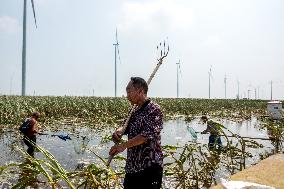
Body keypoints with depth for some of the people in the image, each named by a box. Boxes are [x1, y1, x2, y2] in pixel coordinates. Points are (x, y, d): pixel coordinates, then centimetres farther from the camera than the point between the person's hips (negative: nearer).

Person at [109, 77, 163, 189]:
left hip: (149, 167, -8)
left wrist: (123, 145, -23)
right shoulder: (135, 111, 13)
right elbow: (127, 127, 21)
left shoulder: (154, 109, -12)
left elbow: (147, 134, -22)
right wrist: (119, 131, -3)